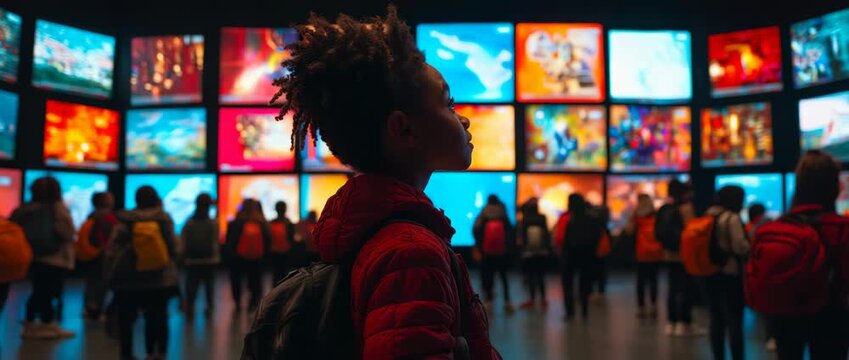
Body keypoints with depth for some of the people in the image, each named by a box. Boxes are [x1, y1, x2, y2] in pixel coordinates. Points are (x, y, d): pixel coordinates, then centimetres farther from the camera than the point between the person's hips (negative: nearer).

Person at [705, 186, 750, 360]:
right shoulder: (732, 218, -13)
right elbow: (740, 247, -16)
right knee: (734, 322, -3)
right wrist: (752, 239, 1)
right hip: (730, 274, -8)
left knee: (716, 320, 13)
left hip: (710, 273, 8)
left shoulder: (708, 215, 11)